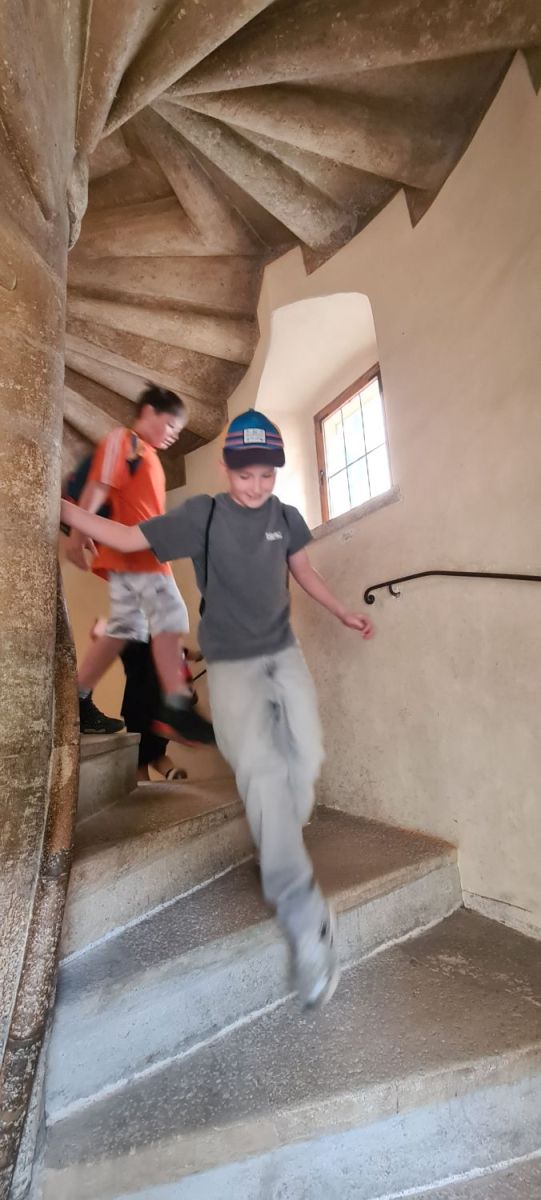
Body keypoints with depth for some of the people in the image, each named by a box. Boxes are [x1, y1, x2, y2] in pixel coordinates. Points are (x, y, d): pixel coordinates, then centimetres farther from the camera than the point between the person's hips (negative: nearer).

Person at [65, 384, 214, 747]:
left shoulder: (148, 455, 27)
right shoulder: (123, 440, 0)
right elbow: (97, 487, -13)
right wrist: (78, 532, -23)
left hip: (144, 553, 10)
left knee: (124, 628, 8)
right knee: (170, 615, -16)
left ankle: (78, 704, 14)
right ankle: (177, 709, -17)